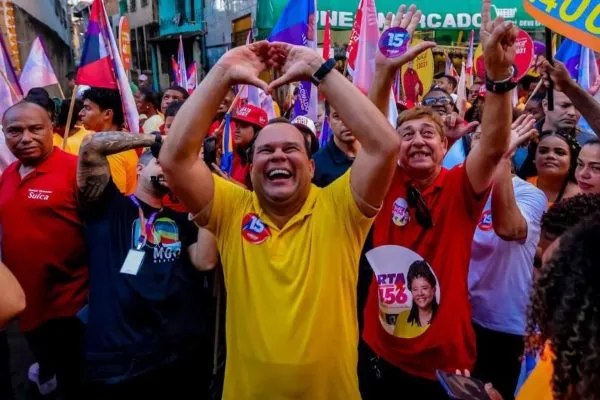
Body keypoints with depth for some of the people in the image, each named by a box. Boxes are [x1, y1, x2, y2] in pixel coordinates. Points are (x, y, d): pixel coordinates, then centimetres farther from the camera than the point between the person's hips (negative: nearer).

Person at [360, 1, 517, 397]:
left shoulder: (461, 188, -7)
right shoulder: (387, 184, -5)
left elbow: (494, 146, -23)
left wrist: (499, 73, -35)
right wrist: (386, 70, -31)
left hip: (445, 356, -1)